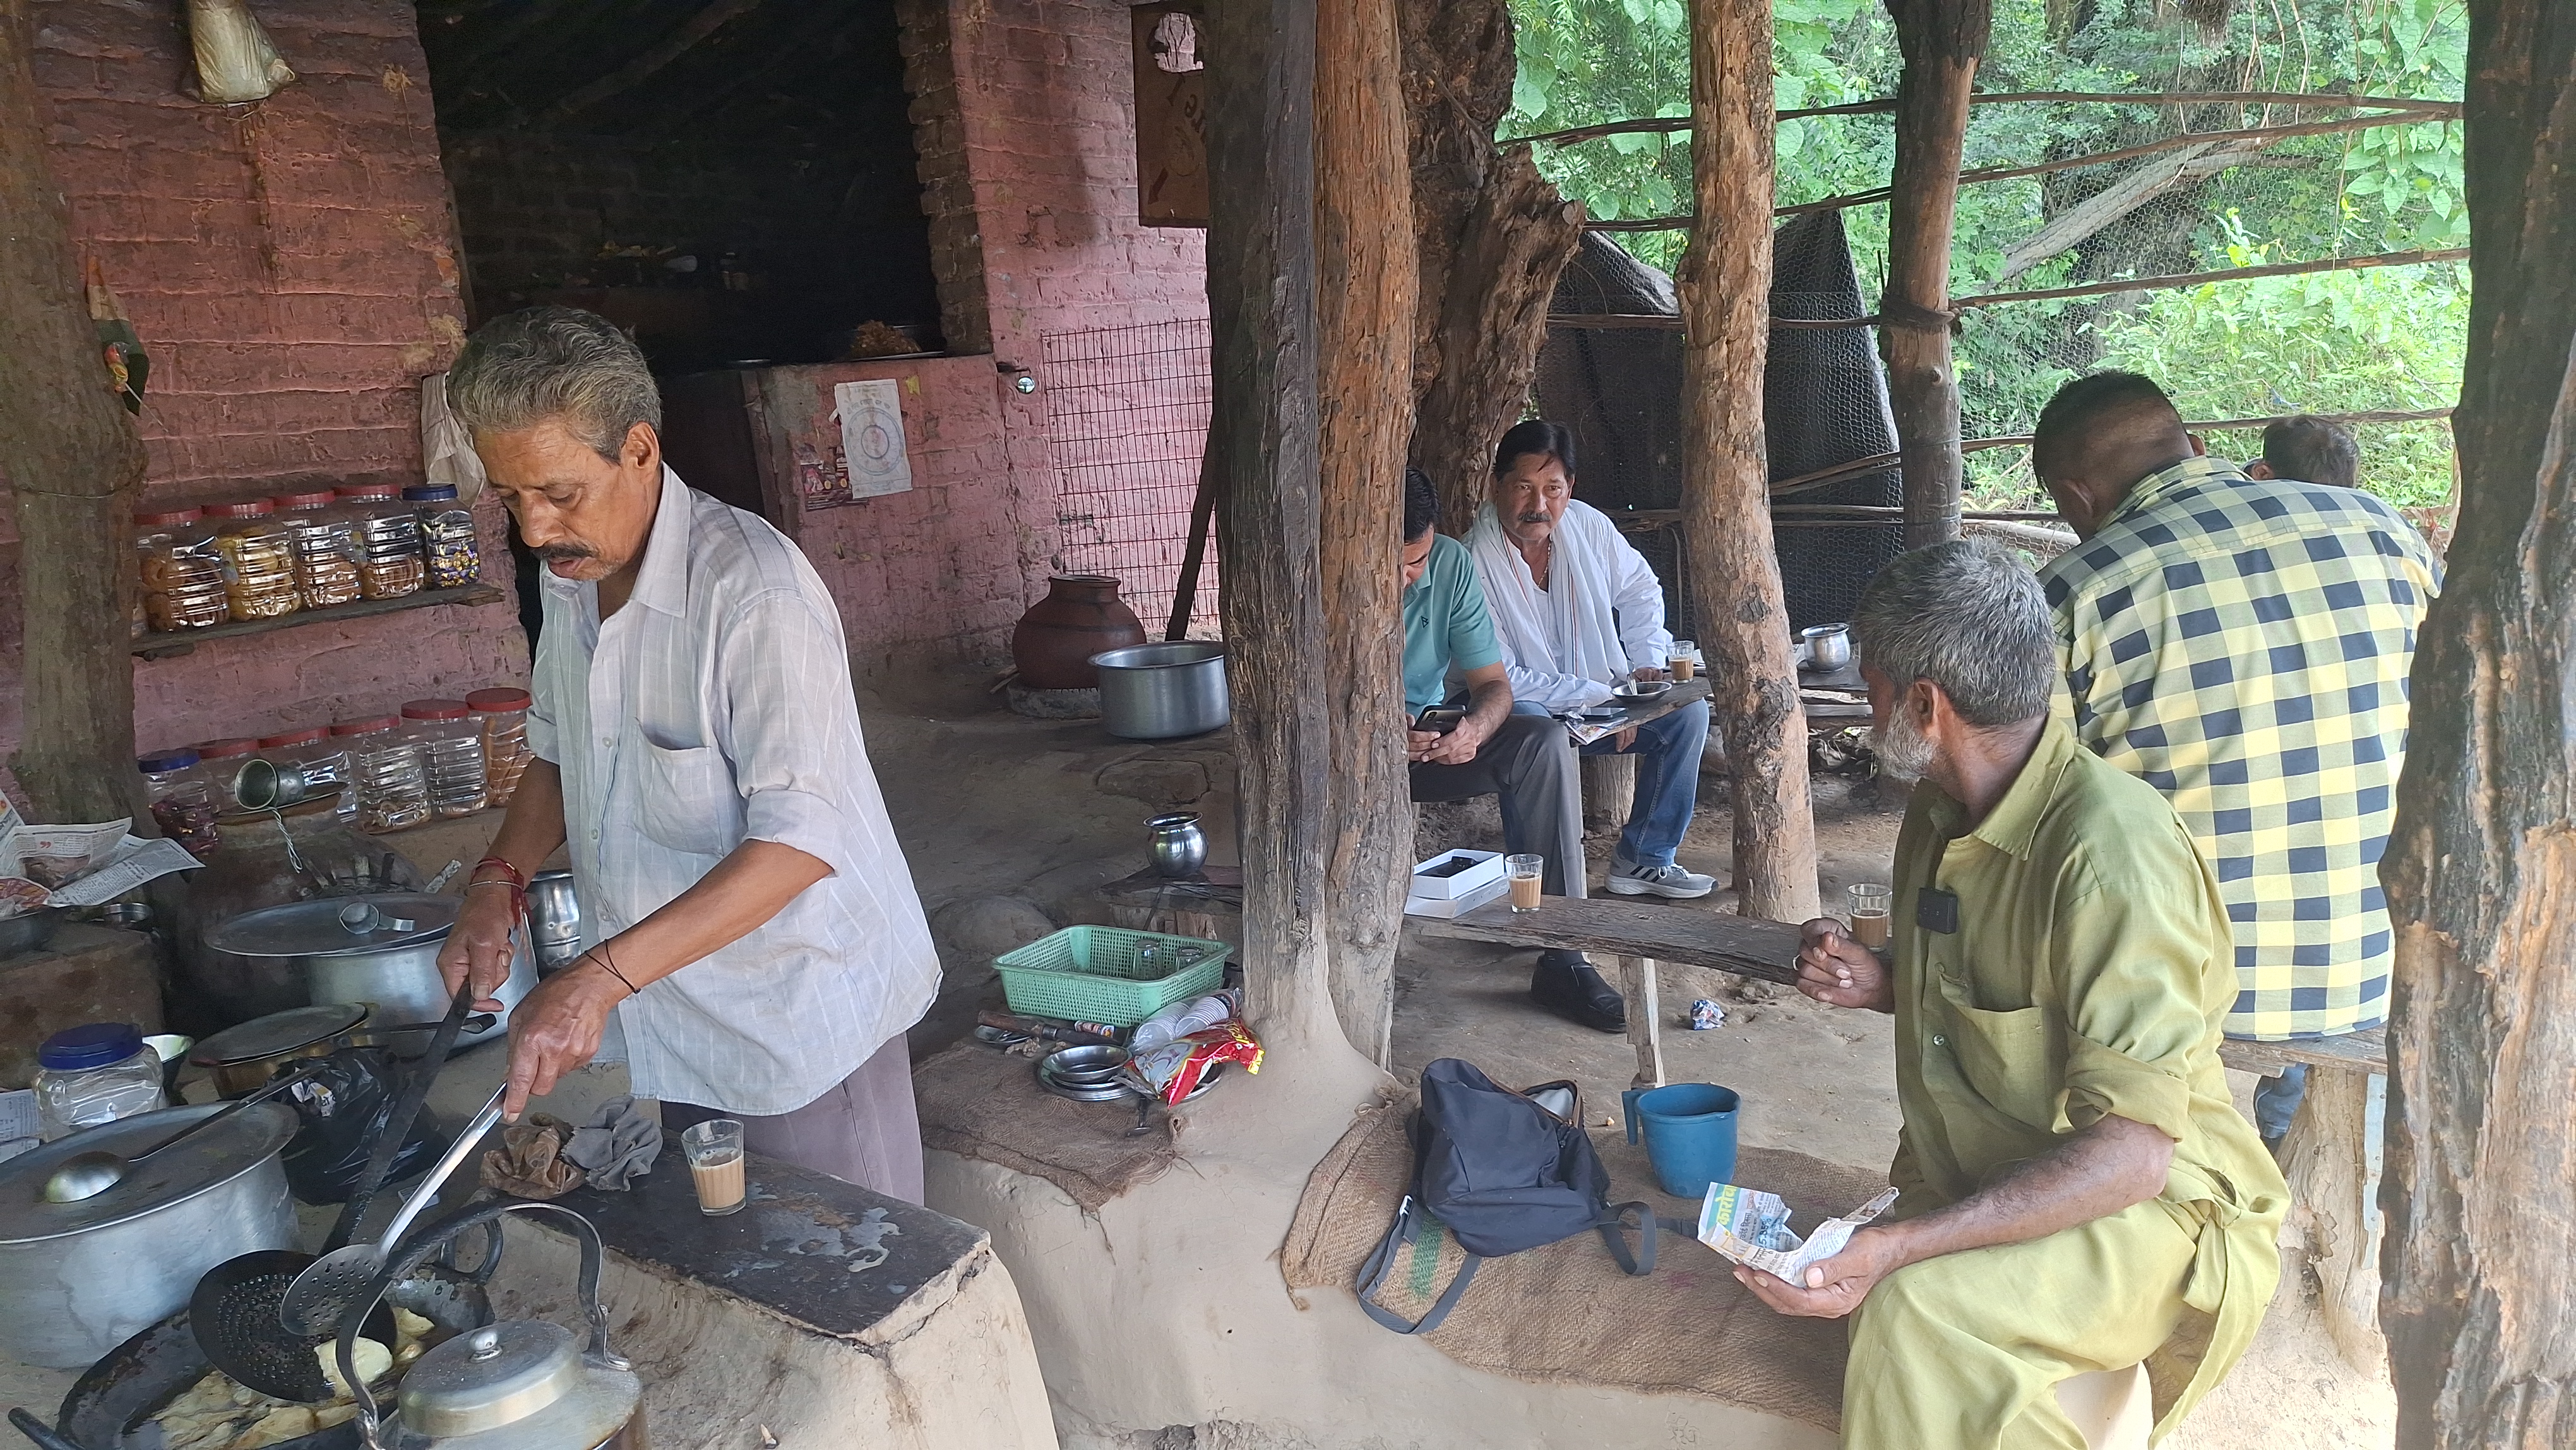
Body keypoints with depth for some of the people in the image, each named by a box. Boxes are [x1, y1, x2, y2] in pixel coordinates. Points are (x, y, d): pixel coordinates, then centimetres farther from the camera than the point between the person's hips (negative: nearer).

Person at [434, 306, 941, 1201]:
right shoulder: (572, 579, 4)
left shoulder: (752, 589, -24)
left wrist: (599, 977, -32)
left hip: (801, 1019, -7)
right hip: (674, 1026, 8)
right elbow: (557, 755, 19)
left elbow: (801, 840, -29)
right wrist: (498, 882, 0)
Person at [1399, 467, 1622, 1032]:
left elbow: (1493, 684, -6)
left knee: (1544, 742, -22)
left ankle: (1561, 954, -22)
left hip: (1431, 738, 4)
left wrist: (1474, 730, -30)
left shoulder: (1451, 563, -9)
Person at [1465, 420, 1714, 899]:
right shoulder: (1475, 562, -22)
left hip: (1600, 699, 6)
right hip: (1523, 704, -6)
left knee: (1687, 711, -10)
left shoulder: (1587, 525, -3)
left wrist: (1647, 663, -2)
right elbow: (1499, 679, -23)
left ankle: (1643, 860, 0)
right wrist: (1600, 697, -22)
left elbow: (1639, 590, 15)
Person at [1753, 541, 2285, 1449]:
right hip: (1980, 1184, 9)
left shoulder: (2109, 854, -26)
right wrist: (1879, 983, -2)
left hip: (2148, 1206, -9)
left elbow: (2130, 1153, -28)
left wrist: (1898, 1245, -36)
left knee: (1918, 1307, -34)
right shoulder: (1940, 812, 3)